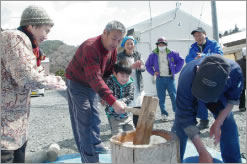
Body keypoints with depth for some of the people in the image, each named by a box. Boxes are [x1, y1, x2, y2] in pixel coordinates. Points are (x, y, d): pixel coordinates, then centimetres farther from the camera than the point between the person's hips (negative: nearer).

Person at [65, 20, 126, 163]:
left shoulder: (113, 48, -6)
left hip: (93, 86, 8)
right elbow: (95, 79, -43)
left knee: (94, 119, 15)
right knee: (84, 122, -7)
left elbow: (110, 71, 5)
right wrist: (113, 102, -50)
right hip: (77, 84, -8)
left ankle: (97, 148, 32)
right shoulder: (91, 48, -34)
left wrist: (105, 93, -7)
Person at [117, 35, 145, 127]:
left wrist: (140, 67, -20)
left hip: (137, 86, 3)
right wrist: (132, 66, -26)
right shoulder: (119, 56, -1)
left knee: (138, 109, 4)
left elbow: (144, 68, 4)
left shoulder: (138, 55, 11)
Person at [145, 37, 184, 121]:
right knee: (161, 98, 2)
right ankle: (164, 114, 11)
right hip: (160, 79, 1)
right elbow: (148, 65, 15)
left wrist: (175, 70, 3)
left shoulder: (172, 54, 4)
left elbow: (181, 61, 11)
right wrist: (153, 72, 2)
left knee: (174, 96, -3)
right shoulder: (153, 55, 6)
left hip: (170, 78, -1)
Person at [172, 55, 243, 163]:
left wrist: (218, 123, -24)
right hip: (191, 97, -2)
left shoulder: (235, 71, -38)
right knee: (180, 128, -12)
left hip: (219, 96, 3)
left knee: (229, 125, -4)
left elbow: (232, 98, -15)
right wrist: (202, 152, -32)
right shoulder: (186, 80, -44)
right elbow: (186, 119, -35)